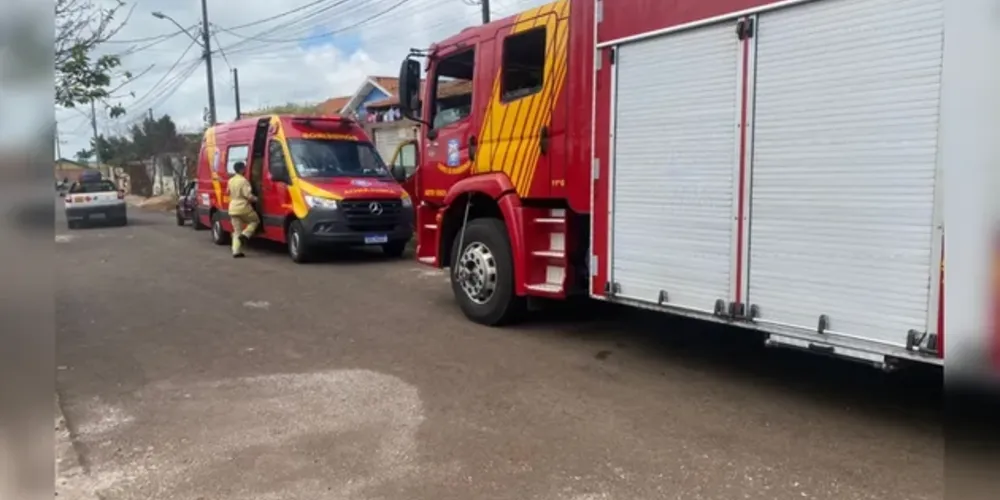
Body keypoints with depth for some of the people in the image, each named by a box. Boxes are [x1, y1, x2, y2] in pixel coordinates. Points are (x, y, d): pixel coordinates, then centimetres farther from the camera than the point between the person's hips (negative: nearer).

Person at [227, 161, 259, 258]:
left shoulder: (231, 180, 10)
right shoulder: (243, 181, -15)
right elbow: (248, 196, -19)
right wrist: (255, 199, -2)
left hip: (233, 208, 7)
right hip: (243, 208, -7)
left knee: (237, 231, 9)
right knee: (255, 220, 17)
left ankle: (236, 251, 3)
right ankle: (244, 235, -1)